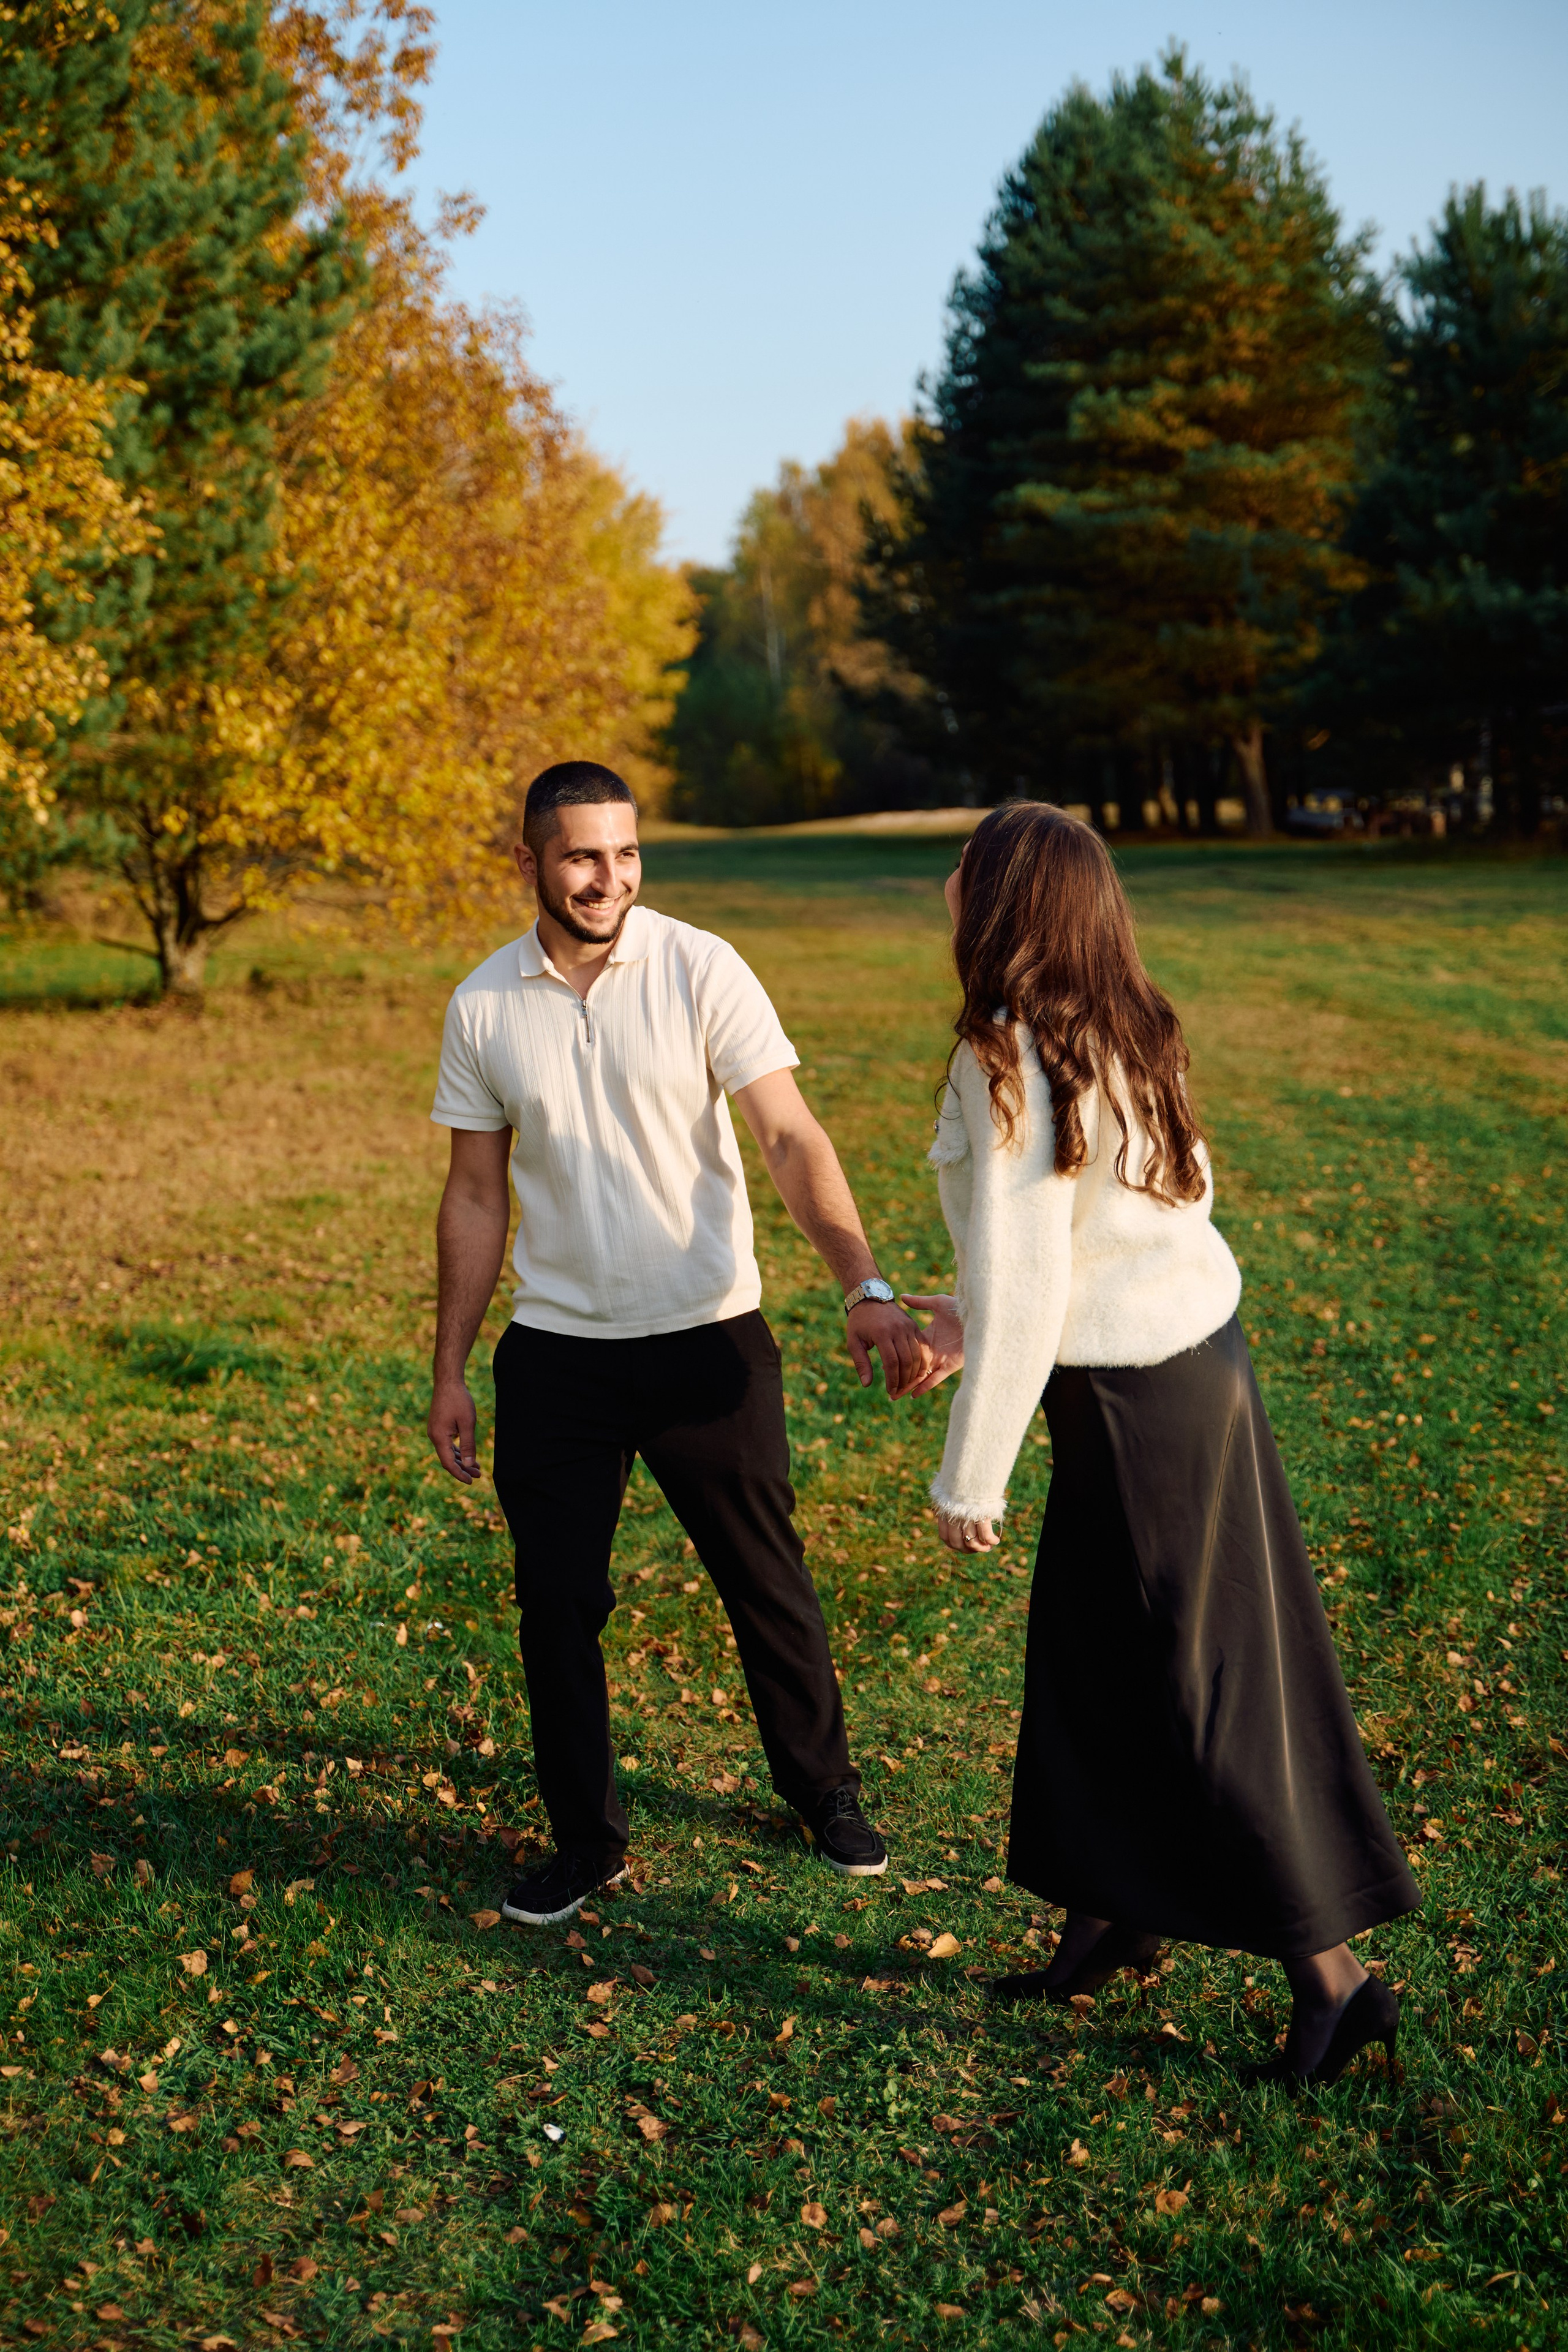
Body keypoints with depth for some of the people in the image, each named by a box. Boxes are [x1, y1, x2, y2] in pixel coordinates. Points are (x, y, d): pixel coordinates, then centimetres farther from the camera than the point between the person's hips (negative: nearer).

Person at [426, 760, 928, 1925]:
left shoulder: (702, 971, -10)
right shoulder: (485, 1006, -1)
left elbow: (791, 1137, -16)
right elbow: (476, 1198, 7)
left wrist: (866, 1287, -30)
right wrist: (450, 1373, 7)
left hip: (708, 1339, -2)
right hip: (554, 1356, 2)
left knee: (767, 1583, 10)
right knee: (558, 1603, 7)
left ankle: (825, 1791, 33)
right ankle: (587, 1839, 26)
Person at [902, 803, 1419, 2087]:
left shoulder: (1008, 1061, -22)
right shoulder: (1128, 1030, 5)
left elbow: (1022, 1291, -23)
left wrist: (970, 1478, -14)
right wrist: (971, 1319, 24)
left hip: (1139, 1401, -9)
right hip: (1197, 1353, 9)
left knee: (1194, 1698, 4)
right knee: (1092, 1657, 20)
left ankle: (1333, 1973, 14)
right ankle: (1110, 1911, 36)